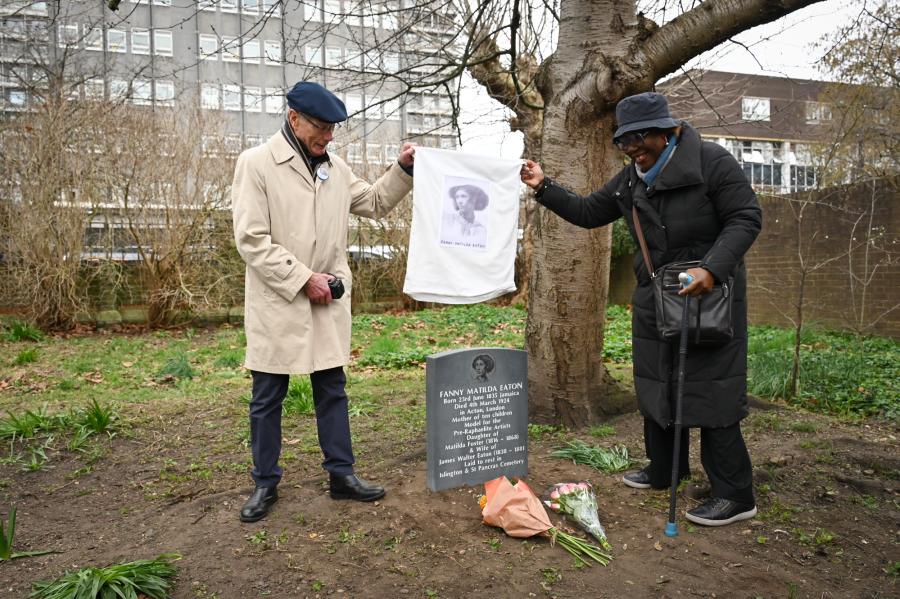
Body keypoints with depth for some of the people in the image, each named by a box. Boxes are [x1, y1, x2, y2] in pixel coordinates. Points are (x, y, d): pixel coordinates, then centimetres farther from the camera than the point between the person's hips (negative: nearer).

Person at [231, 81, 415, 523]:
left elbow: (374, 203, 21)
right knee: (267, 397, 8)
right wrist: (303, 278, -16)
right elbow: (251, 239, -13)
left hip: (327, 300, 5)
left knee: (332, 390, 11)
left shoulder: (334, 166, 9)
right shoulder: (256, 163, -8)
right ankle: (265, 483, 24)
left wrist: (402, 168, 6)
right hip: (277, 303, -4)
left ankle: (341, 475, 23)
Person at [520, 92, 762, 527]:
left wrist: (713, 268, -27)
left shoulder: (712, 162, -12)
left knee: (710, 392, -6)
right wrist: (544, 187, 5)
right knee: (655, 385, 13)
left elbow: (746, 218, -14)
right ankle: (664, 470, 30)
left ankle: (734, 494, 7)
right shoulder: (630, 180, 7)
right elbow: (588, 212, 15)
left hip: (710, 294, -7)